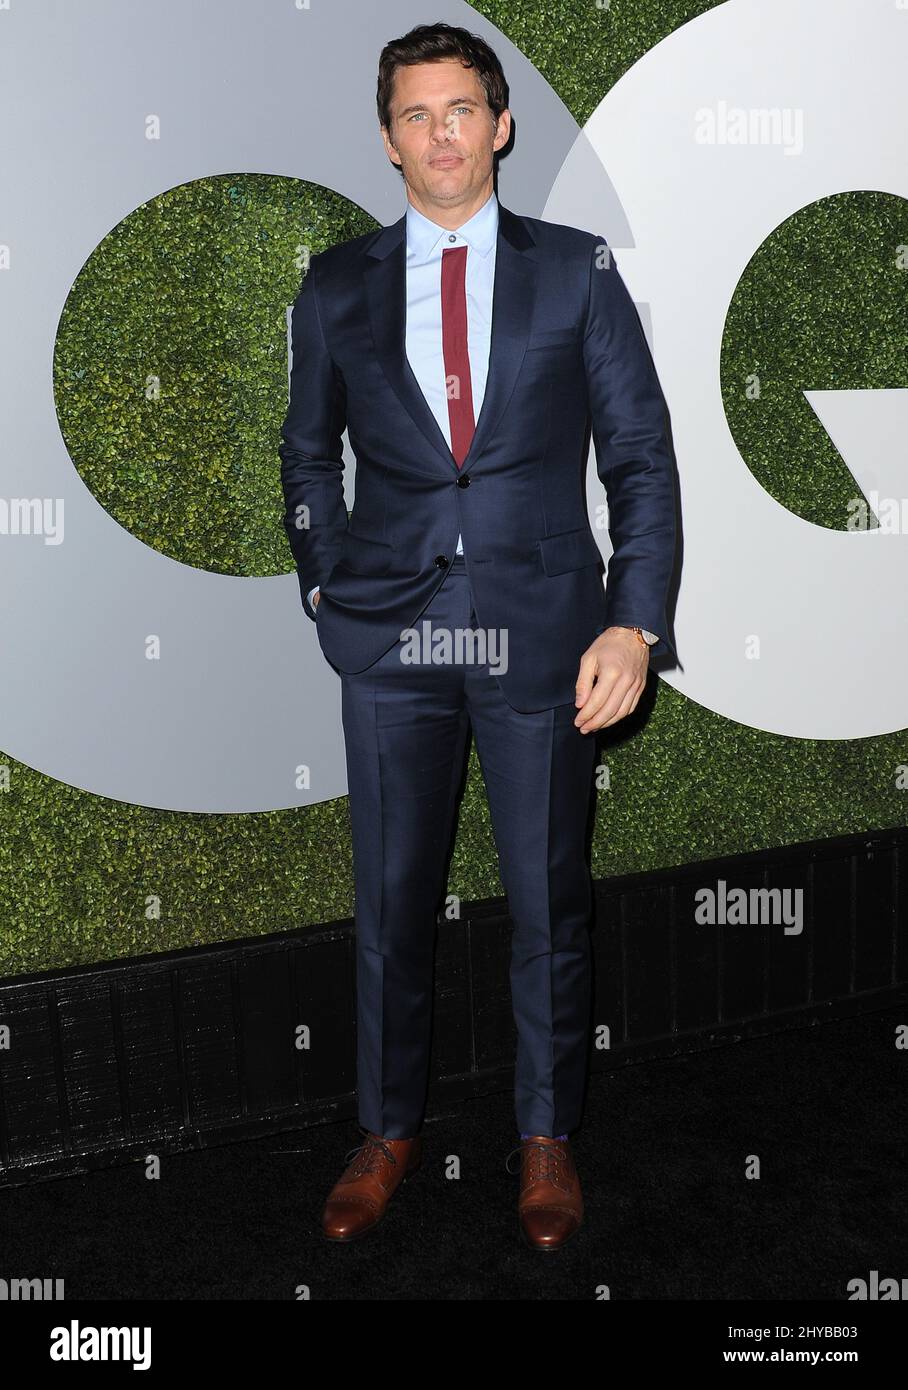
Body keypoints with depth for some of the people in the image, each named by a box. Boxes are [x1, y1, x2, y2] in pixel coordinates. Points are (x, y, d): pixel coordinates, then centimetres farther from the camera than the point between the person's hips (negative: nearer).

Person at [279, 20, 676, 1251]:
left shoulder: (576, 271, 3)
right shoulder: (337, 288, 8)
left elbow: (640, 455, 1)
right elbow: (308, 456, 18)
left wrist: (635, 622, -9)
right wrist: (325, 586, 7)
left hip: (542, 636, -1)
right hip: (390, 639, 1)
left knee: (549, 901, 8)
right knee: (390, 899, 9)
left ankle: (547, 1136, 29)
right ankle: (390, 1130, 30)